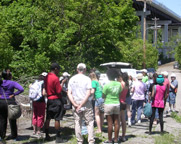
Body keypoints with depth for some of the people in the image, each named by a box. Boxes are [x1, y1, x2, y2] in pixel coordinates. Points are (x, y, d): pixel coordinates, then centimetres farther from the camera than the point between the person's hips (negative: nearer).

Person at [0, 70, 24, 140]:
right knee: (12, 120, 7)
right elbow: (21, 89, -21)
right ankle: (14, 136, 13)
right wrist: (14, 94, -11)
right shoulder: (13, 83, -10)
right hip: (10, 102, -3)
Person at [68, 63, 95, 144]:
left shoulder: (72, 79, 6)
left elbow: (69, 93, 0)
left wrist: (75, 104, -6)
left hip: (75, 104, 3)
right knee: (90, 123, 4)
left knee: (77, 123, 9)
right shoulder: (87, 79, -6)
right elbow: (88, 94, -13)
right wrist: (81, 105, -11)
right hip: (86, 104, -3)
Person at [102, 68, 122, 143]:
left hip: (108, 104, -4)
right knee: (116, 122, 9)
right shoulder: (119, 84, 0)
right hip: (117, 104, 4)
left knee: (110, 123, 1)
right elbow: (120, 93, 7)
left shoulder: (107, 85, -13)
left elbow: (103, 96, -7)